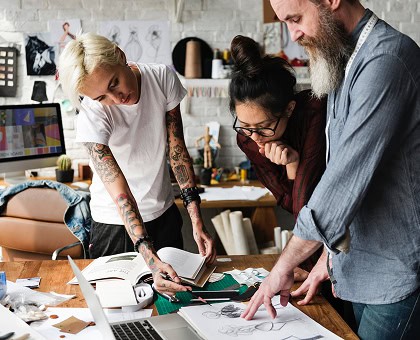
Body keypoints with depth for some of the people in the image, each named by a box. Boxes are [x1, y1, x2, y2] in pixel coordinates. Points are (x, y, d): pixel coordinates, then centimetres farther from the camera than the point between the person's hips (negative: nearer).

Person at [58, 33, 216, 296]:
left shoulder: (163, 78, -16)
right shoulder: (92, 117, -27)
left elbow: (177, 150, -10)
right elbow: (120, 192, -31)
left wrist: (197, 222, -15)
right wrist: (150, 257, -41)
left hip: (164, 213, 4)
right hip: (115, 224, -3)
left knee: (174, 286, 16)